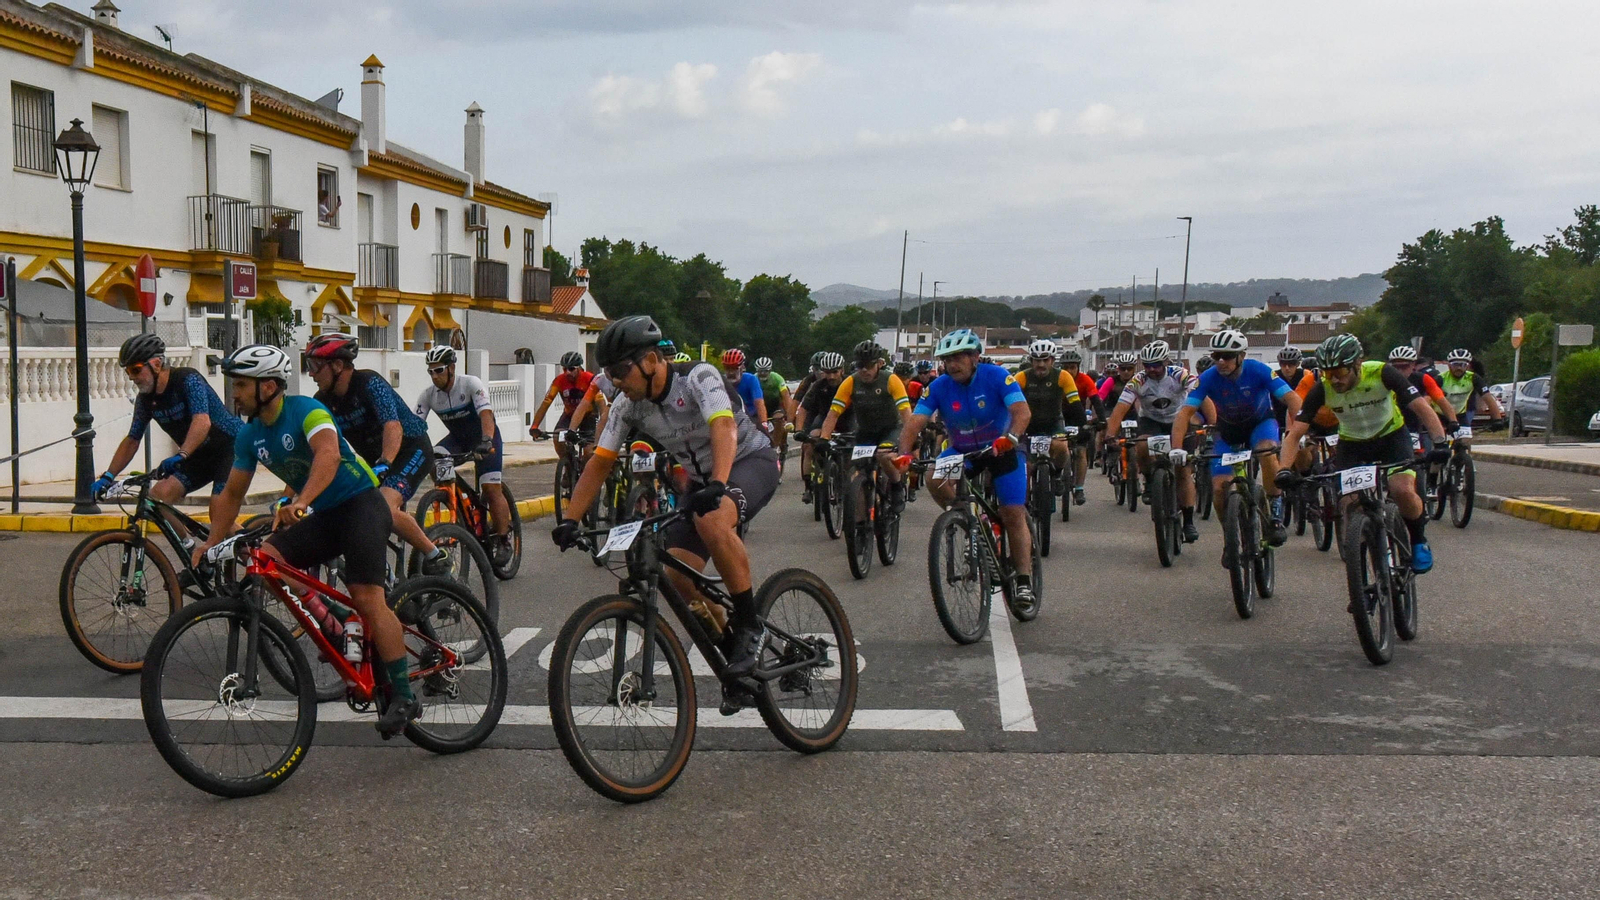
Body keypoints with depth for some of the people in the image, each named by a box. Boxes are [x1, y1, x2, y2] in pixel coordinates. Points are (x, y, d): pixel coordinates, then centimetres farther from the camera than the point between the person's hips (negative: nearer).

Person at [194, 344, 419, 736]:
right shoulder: (250, 435, 4)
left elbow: (328, 454, -38)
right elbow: (233, 492, 12)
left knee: (367, 598, -20)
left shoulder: (305, 410, -18)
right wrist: (211, 542, 2)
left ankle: (403, 696, -12)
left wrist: (301, 502, -53)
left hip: (360, 504, -7)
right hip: (322, 516, 7)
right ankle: (337, 619, 1)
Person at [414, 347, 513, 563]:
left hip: (484, 435, -5)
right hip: (458, 438, 5)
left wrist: (486, 440, -52)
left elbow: (486, 413, -35)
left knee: (491, 488, -15)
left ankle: (503, 541, -1)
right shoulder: (428, 395, -10)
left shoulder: (470, 384, -22)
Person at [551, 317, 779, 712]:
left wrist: (717, 485, -58)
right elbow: (599, 463, -5)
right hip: (702, 479, 7)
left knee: (712, 520, -38)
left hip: (750, 461, -6)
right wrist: (569, 519, -14)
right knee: (677, 573, -12)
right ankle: (733, 651, 8)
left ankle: (749, 624, -22)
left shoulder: (698, 378, -25)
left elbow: (724, 429, -41)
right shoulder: (628, 406, -8)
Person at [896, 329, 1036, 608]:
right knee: (935, 480, -27)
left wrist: (1010, 438, -51)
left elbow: (1021, 410, -32)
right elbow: (915, 422, -20)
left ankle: (1024, 580, -2)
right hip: (962, 450, 3)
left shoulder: (996, 376, -20)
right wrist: (904, 453, -39)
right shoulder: (939, 387, -13)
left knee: (1013, 514, -10)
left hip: (1001, 448, -3)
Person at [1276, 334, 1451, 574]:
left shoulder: (1381, 374, -27)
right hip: (1351, 444, 2)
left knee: (1403, 492, -26)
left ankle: (1419, 540, 3)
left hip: (1391, 436, -2)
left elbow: (1423, 408, -28)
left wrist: (1439, 443, -44)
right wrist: (1284, 469, -38)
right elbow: (1295, 433, -22)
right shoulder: (1322, 389, -22)